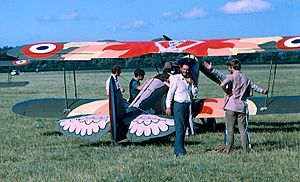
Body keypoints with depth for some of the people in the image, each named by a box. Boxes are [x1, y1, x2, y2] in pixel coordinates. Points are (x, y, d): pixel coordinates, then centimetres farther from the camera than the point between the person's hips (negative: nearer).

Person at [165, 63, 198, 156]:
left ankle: (177, 150, 13)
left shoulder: (190, 80, 15)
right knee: (180, 129, -11)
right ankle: (180, 151, -13)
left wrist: (192, 83, -1)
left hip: (187, 106, 7)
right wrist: (168, 106, -9)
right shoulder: (176, 78, -3)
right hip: (179, 105, -7)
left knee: (183, 129, 8)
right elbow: (170, 93, -5)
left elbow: (195, 93, 12)